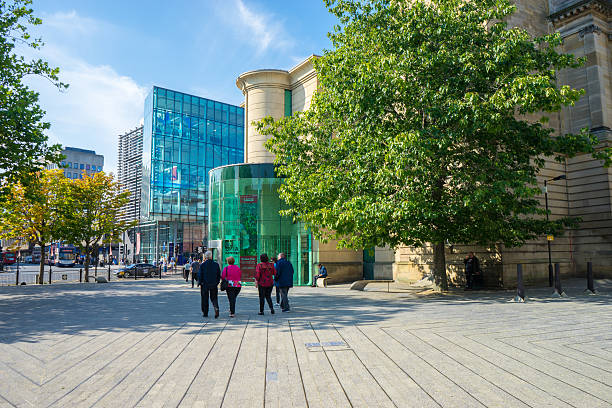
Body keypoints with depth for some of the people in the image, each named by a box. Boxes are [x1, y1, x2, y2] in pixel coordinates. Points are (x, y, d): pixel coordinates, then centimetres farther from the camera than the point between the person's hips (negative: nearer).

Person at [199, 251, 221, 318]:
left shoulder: (202, 265, -7)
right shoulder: (216, 264, 0)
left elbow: (200, 275, -7)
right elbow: (219, 275, 4)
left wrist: (199, 283, 4)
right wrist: (217, 282, 13)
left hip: (205, 285, -1)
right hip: (214, 285, 2)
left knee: (205, 299, 11)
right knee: (214, 298, 9)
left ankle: (205, 313, 17)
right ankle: (216, 308, -17)